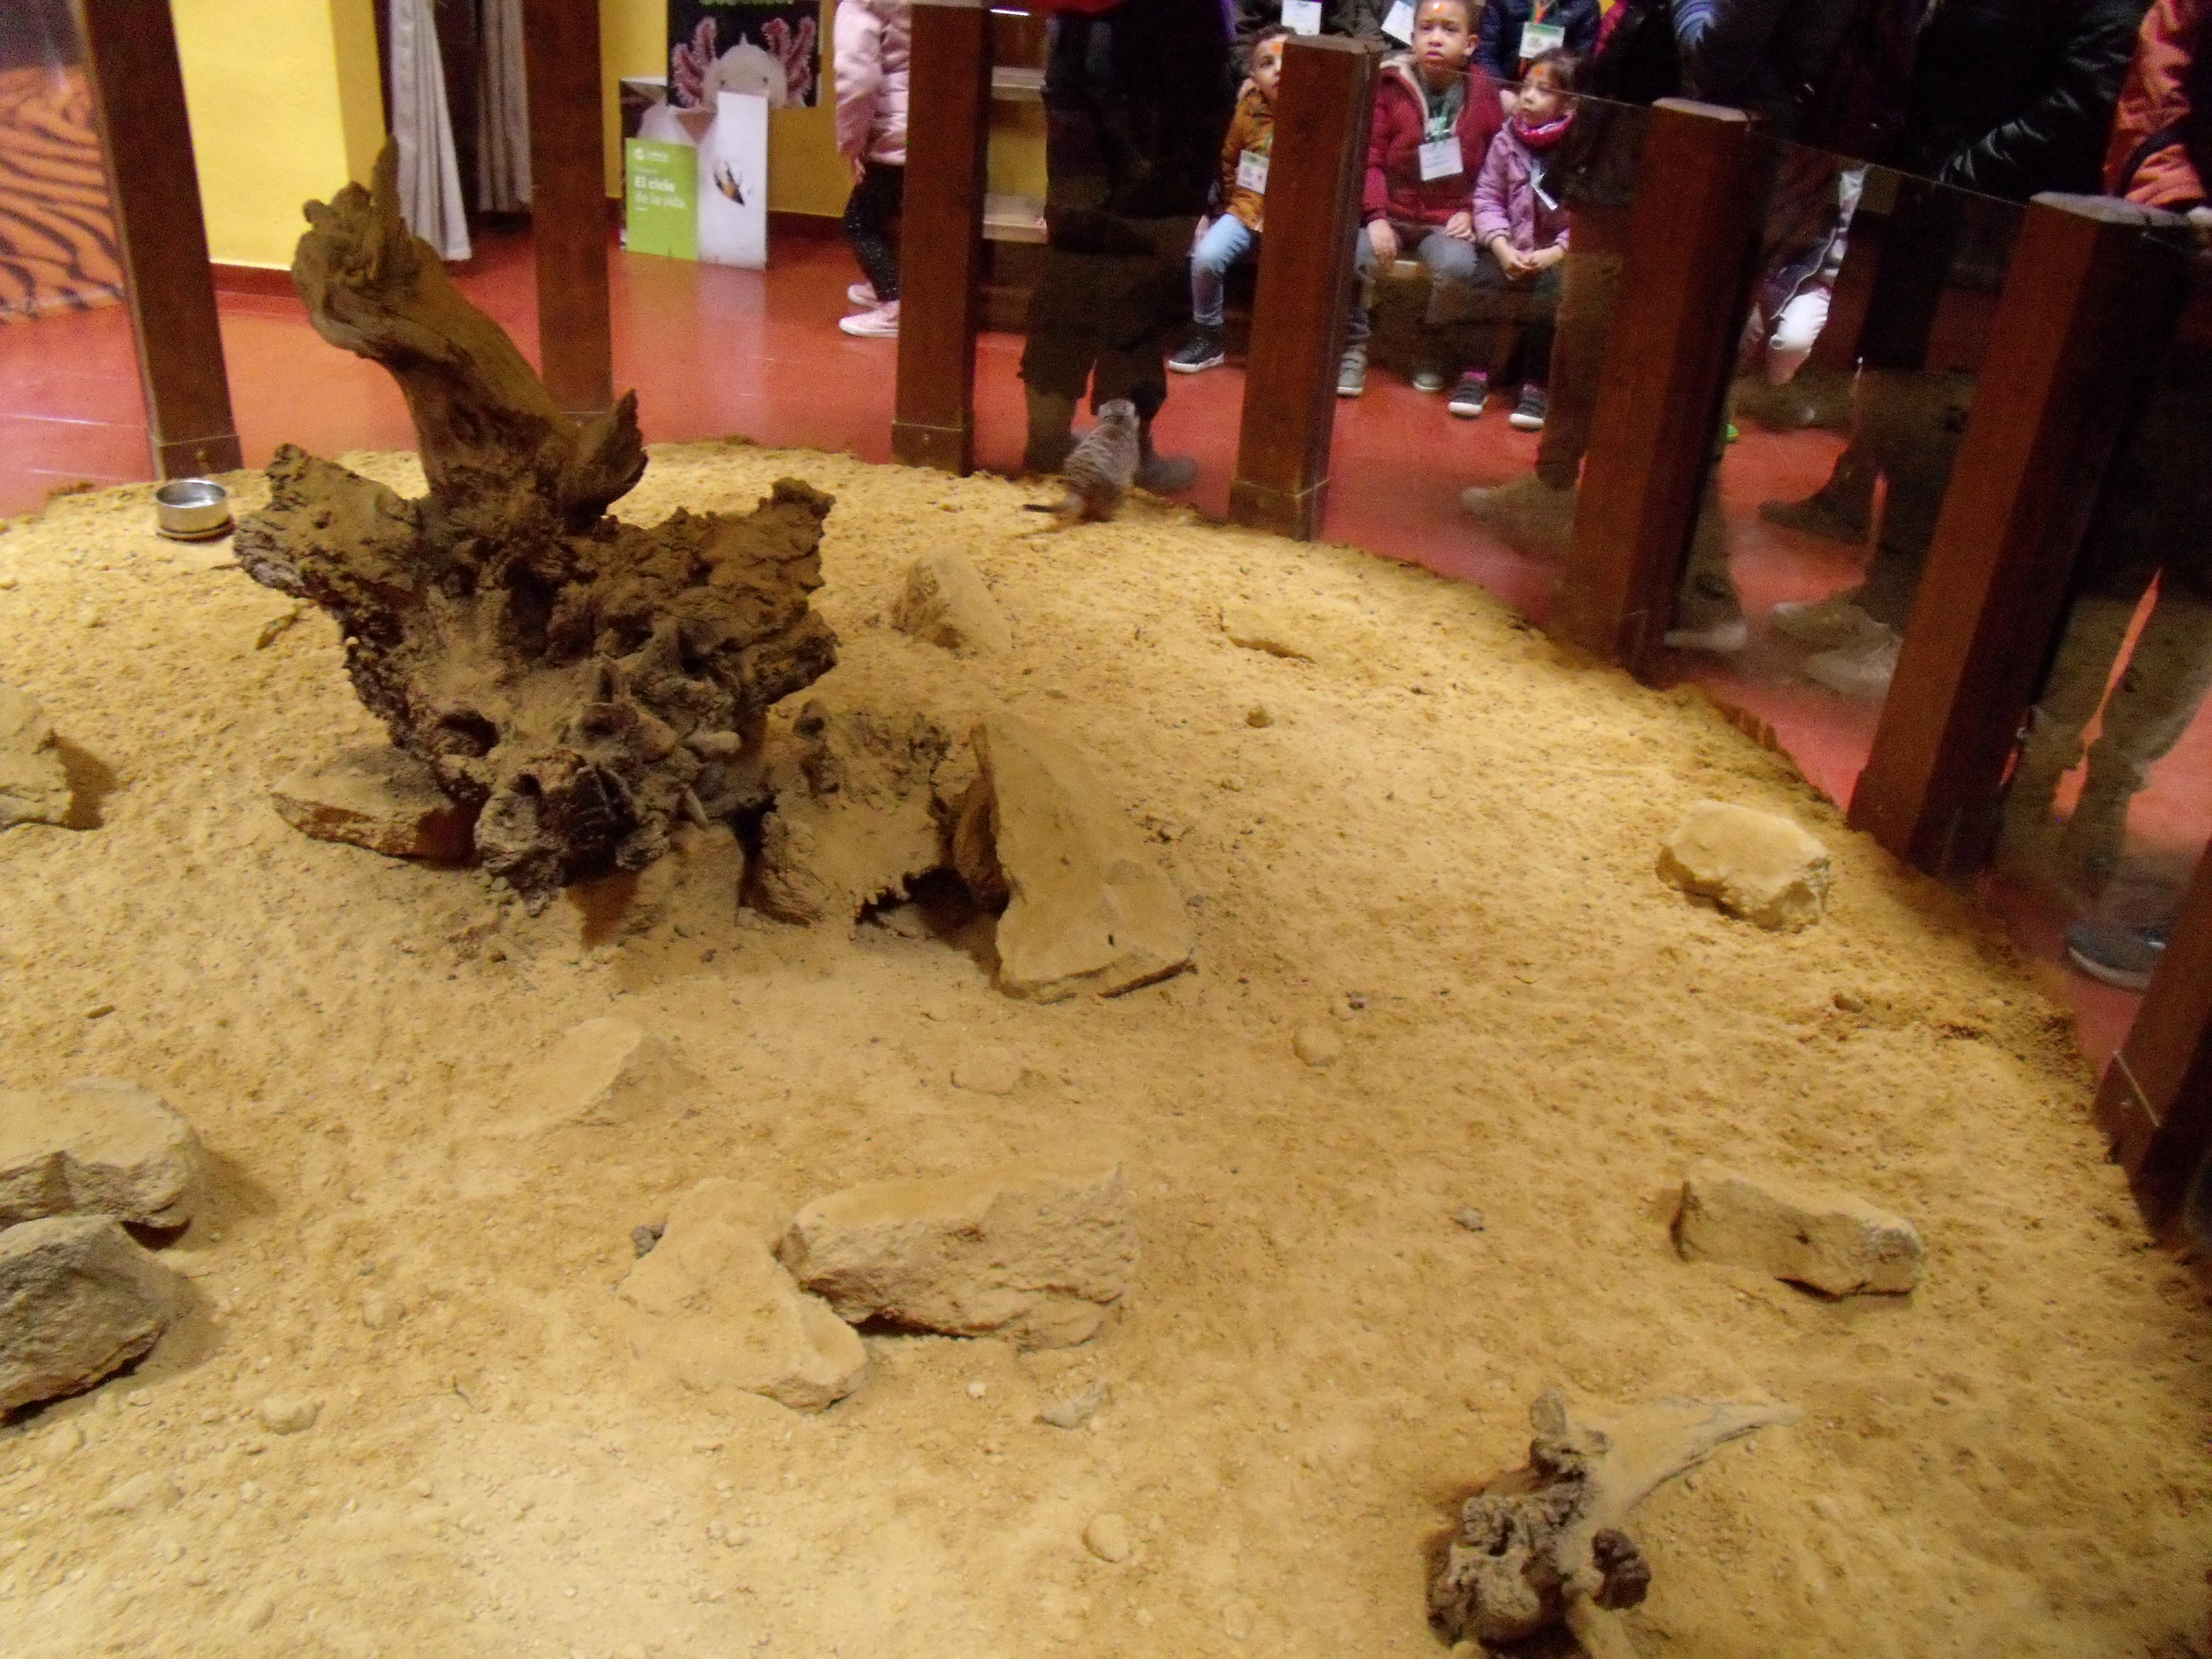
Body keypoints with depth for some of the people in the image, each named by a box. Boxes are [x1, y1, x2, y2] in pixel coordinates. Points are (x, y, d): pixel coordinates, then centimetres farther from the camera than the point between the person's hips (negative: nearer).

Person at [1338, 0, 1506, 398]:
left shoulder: (1484, 94, 3)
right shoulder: (1390, 84, -1)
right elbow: (1369, 158, -5)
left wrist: (1470, 212, -5)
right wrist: (1376, 216, -17)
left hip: (1448, 220, 1)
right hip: (1391, 212, 0)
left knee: (1458, 268, -30)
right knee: (1352, 255, -30)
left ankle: (1435, 343, 2)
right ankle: (1354, 348, -7)